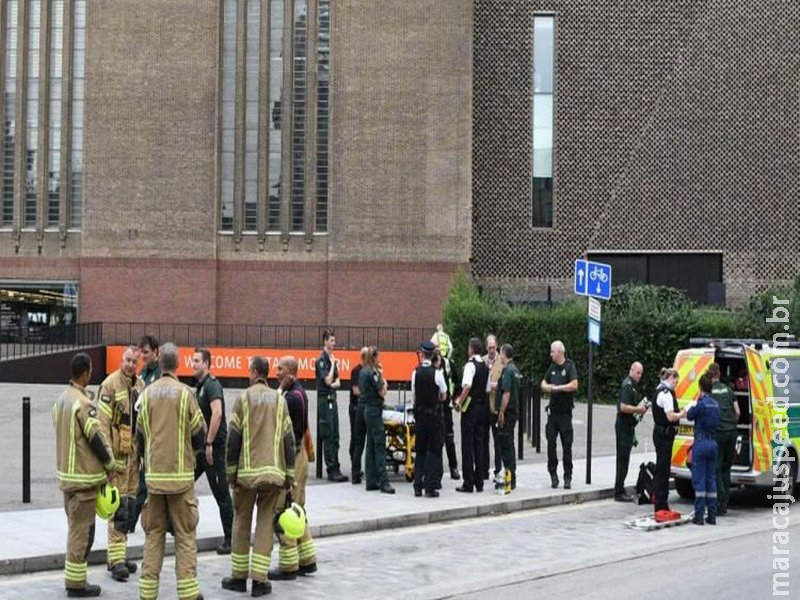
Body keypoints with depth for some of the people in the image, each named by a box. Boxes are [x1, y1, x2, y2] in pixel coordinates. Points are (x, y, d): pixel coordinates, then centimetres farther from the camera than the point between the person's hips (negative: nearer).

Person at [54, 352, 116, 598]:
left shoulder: (62, 400, 9)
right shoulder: (83, 403, -20)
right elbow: (95, 437, -18)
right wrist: (110, 464, -3)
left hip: (66, 473, 9)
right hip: (84, 476, -9)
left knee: (75, 527, 17)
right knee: (82, 530, -2)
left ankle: (74, 578, 23)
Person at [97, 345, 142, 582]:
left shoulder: (140, 385, 11)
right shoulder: (110, 385, -11)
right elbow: (102, 422, -15)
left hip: (134, 453, 7)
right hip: (118, 453, -7)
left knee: (130, 505, 12)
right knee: (118, 507, -8)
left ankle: (118, 554, 22)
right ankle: (116, 559, -7)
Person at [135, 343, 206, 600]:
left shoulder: (147, 393, 1)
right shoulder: (185, 393, -9)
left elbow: (139, 434, 8)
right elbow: (199, 435, -3)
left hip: (153, 475, 3)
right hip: (181, 474, -3)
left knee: (153, 533, 11)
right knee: (185, 535, 3)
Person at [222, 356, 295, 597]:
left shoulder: (244, 398, -2)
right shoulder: (279, 399, 6)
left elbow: (234, 437, -3)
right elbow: (288, 440, 4)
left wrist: (231, 472, 5)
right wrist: (289, 476, 9)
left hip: (247, 471, -1)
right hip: (274, 472, 1)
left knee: (241, 523, 11)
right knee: (266, 524, 4)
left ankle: (239, 577, 16)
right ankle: (259, 580, -1)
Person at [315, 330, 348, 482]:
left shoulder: (332, 359, 14)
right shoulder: (322, 360, -11)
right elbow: (327, 380, -19)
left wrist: (334, 384, -8)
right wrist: (333, 364, -11)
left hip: (332, 399, 9)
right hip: (325, 400, -9)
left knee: (335, 437, 9)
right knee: (328, 437, -6)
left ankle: (336, 469, 13)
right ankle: (331, 470, -4)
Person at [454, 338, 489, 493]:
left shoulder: (470, 365, -14)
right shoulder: (485, 366, 11)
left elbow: (467, 387, -24)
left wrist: (459, 403, -15)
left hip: (471, 406, -8)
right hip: (483, 407, 8)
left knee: (467, 444, -4)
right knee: (479, 443, 11)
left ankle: (468, 483, -4)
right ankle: (479, 482, 13)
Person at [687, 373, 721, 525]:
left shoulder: (702, 403, -15)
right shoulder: (715, 404, 8)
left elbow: (689, 415, -2)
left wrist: (693, 405, 15)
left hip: (701, 443, -7)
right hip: (713, 443, 7)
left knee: (699, 480, -2)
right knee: (711, 479, 11)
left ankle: (699, 515, -3)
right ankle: (712, 515, 12)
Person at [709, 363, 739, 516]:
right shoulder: (728, 389, 11)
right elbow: (737, 412, 11)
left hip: (717, 433, -5)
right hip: (731, 432, 5)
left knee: (716, 468, -1)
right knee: (726, 468, 14)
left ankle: (720, 505, -8)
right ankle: (725, 503, 17)